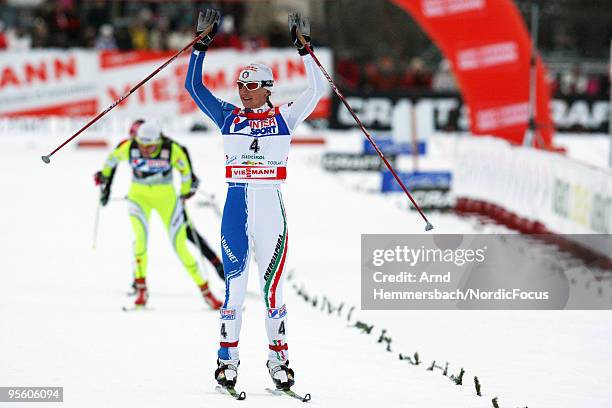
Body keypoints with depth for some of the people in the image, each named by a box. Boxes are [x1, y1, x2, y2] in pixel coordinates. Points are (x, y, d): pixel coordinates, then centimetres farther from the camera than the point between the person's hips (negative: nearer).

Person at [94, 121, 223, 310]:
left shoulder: (172, 149, -23)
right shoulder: (129, 147, -20)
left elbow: (185, 169, -4)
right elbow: (113, 158, 2)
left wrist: (185, 194, 6)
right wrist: (104, 178, 18)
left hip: (166, 197, -1)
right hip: (139, 195, 1)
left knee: (180, 246, -3)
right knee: (141, 237, -24)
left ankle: (205, 290, 8)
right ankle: (141, 290, -12)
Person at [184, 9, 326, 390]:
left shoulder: (284, 118, 4)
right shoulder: (228, 116, 8)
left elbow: (318, 90, -3)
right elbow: (194, 86, 7)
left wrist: (304, 49, -7)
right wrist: (202, 44, 1)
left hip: (271, 209, -1)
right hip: (236, 209, 1)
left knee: (273, 287, -1)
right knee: (234, 286, 0)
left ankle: (279, 360, 6)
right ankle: (228, 361, 5)